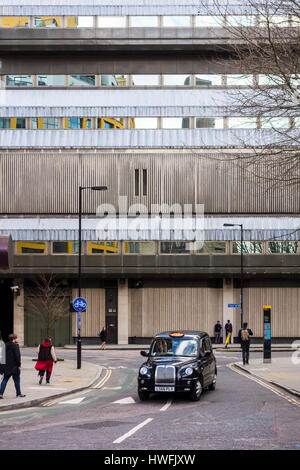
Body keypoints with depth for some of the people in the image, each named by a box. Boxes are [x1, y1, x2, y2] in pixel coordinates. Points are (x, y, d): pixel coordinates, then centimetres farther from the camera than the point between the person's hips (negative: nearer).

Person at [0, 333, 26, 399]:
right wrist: (19, 364, -11)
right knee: (17, 380, 6)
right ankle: (18, 393, 13)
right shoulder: (15, 345, -14)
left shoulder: (6, 345, 10)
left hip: (6, 366, 7)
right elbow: (17, 356, -18)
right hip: (14, 366, -7)